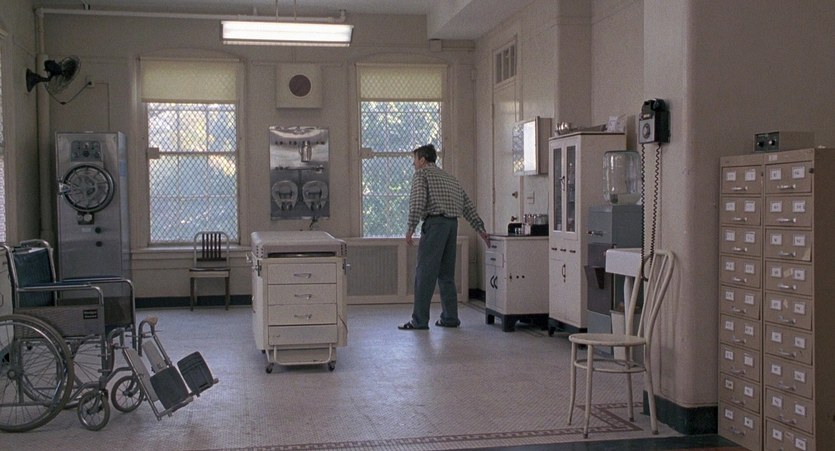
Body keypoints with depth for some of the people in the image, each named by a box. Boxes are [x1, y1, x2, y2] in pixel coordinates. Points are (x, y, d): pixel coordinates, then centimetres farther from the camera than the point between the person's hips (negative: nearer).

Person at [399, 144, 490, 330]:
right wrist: (480, 229, 21)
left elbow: (417, 201, -13)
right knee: (446, 274, 13)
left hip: (435, 223, -7)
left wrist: (410, 229, -15)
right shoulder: (449, 178, 25)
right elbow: (468, 205, 21)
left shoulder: (421, 174, 3)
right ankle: (450, 318, 14)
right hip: (453, 224, 8)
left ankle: (419, 320, -8)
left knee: (425, 274, -7)